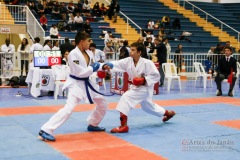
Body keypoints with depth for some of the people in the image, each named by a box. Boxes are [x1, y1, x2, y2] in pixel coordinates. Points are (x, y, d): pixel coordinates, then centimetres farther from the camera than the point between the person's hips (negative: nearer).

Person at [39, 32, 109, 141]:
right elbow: (80, 72, -25)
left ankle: (93, 125, 35)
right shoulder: (73, 54, -21)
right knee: (69, 108, -23)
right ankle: (46, 130, -20)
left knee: (102, 103, 17)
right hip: (76, 84, -9)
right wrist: (93, 69, -14)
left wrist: (103, 66, -2)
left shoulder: (89, 53, 3)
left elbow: (93, 66, 15)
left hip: (87, 83, 9)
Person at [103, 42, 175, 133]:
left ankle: (123, 126, -22)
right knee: (148, 106, 27)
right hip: (135, 87, 8)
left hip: (144, 88, -8)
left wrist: (144, 80, -28)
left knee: (126, 98, -25)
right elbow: (117, 64, -20)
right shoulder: (128, 61, -6)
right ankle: (168, 113, 52)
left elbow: (156, 76, -17)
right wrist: (109, 65, -41)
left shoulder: (147, 63, -21)